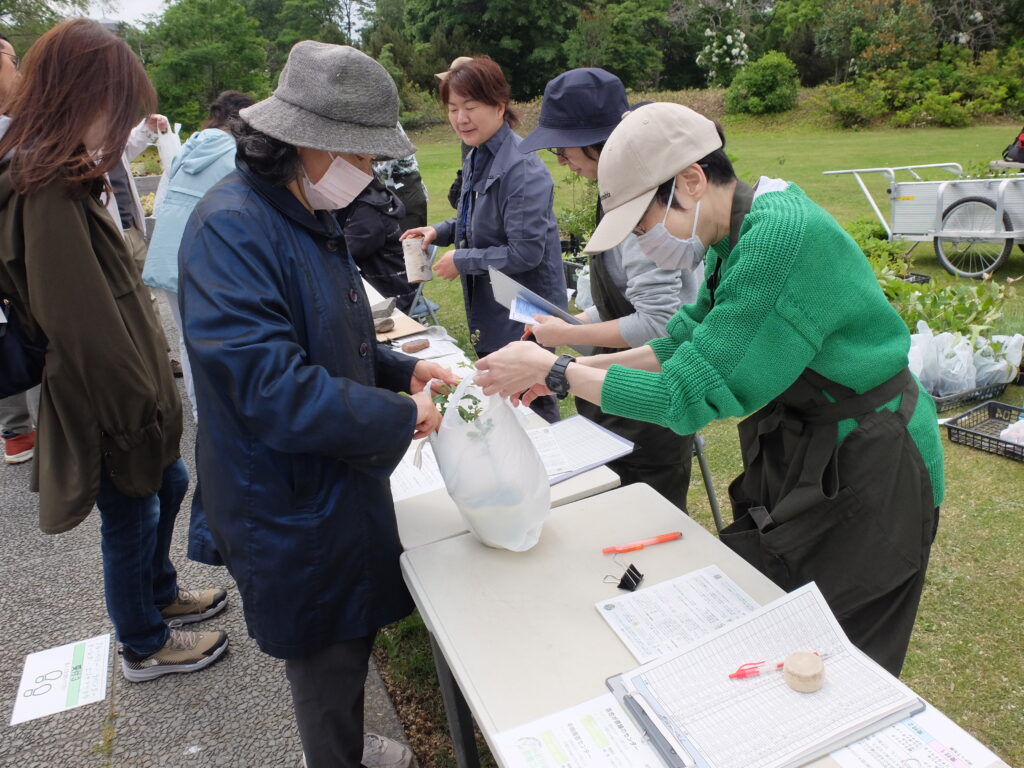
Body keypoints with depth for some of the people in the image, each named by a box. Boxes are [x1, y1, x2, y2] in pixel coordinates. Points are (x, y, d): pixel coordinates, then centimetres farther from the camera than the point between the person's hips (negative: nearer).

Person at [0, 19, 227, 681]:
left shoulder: (60, 178, 6)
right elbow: (84, 327, -27)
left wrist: (154, 387, 15)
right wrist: (142, 412, -19)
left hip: (128, 391, 9)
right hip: (107, 406, -9)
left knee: (168, 484, 26)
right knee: (131, 520, 10)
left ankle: (161, 594, 49)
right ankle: (144, 647, 35)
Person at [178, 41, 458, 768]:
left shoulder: (310, 215, 5)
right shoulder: (231, 228, -24)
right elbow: (272, 388, -31)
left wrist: (402, 368, -1)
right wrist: (400, 416, -21)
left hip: (341, 482, 9)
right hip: (289, 504, -9)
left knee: (354, 631, 25)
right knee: (327, 653, 13)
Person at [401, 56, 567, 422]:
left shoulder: (523, 169, -23)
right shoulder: (476, 158, 6)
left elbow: (525, 252, -26)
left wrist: (461, 261, -18)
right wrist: (440, 231, 1)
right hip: (489, 309, 9)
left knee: (531, 407, 6)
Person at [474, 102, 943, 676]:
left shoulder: (782, 236, -29)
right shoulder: (740, 235, 0)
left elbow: (690, 395, -29)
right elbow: (692, 342, 9)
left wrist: (557, 372, -21)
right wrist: (580, 368, -1)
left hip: (865, 480, -9)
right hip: (801, 456, 9)